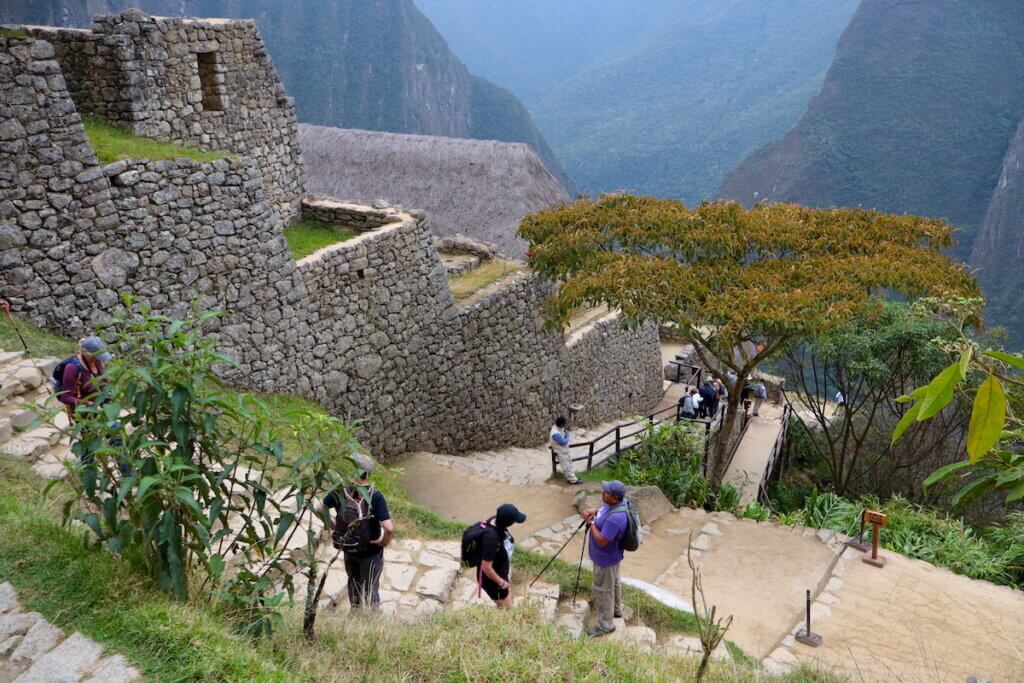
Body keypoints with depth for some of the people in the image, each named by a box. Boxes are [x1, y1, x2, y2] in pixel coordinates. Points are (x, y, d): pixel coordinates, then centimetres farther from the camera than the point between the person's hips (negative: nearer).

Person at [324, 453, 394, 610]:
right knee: (370, 589, 18)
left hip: (348, 549, 4)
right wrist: (384, 542, -15)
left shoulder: (340, 492, -20)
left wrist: (333, 526, 6)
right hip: (370, 551, -4)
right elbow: (389, 528, -35)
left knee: (353, 584, 29)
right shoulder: (375, 497, -30)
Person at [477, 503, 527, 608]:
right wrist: (501, 582, -18)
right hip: (492, 579, -8)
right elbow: (486, 568, -33)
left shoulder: (497, 521, -16)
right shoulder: (491, 537, -41)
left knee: (508, 600, 30)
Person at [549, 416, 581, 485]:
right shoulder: (555, 433, -38)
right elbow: (563, 442, -31)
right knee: (566, 466, 4)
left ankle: (572, 476, 39)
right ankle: (573, 480, 14)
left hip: (565, 450, 9)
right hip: (561, 452, -9)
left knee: (569, 463, 23)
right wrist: (567, 435, -15)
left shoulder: (559, 427, -9)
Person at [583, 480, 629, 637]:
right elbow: (604, 513, 12)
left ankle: (605, 625, 26)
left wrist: (590, 522, -25)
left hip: (605, 559, -9)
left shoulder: (615, 518, -39)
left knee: (602, 590, 8)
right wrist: (595, 512, -8)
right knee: (614, 582, 29)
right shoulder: (614, 503, -11)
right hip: (612, 555, 10)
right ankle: (616, 609, 51)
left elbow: (601, 541, -33)